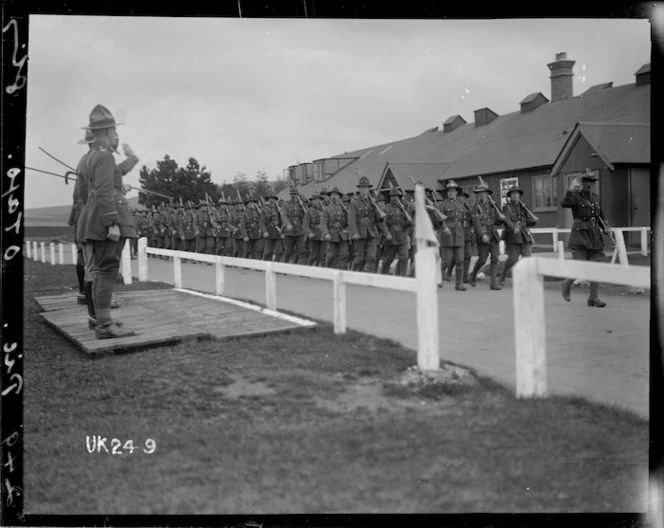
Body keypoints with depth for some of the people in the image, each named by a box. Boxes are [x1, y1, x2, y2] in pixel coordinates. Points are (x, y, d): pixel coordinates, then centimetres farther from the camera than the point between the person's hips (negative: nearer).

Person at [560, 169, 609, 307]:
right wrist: (571, 190, -39)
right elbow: (565, 204, -26)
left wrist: (605, 228, 9)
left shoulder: (596, 197, 15)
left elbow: (601, 216, 26)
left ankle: (593, 297, 9)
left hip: (595, 236, 6)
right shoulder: (575, 196, -4)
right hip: (580, 235, -5)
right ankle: (567, 283, 21)